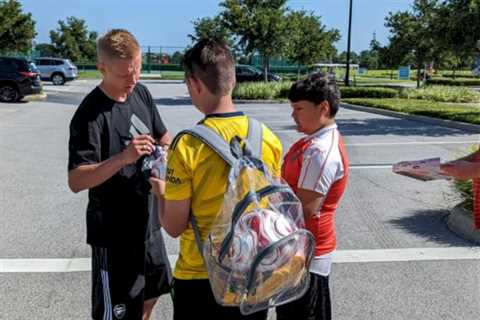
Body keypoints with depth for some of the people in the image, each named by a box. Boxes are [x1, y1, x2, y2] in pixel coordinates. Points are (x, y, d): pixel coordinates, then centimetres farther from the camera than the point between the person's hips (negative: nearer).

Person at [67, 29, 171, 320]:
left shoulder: (141, 93, 1)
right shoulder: (90, 114, -20)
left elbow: (162, 136, 15)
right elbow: (76, 181, -23)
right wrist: (122, 158, -37)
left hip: (147, 218, 7)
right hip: (113, 229, -7)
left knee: (149, 294, 24)